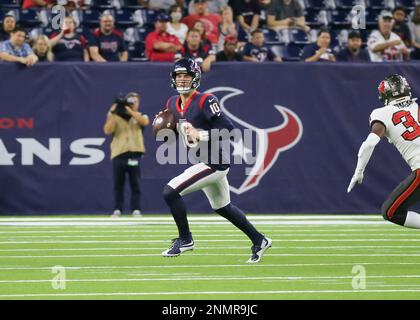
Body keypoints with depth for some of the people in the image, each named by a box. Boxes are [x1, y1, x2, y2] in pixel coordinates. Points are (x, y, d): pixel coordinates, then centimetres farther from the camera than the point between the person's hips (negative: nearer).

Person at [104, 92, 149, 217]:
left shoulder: (139, 116, 13)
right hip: (118, 154, 0)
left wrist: (129, 110, -14)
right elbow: (107, 131, -5)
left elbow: (145, 122, -12)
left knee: (135, 183, -2)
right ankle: (117, 210, 8)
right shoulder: (116, 117, 11)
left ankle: (136, 209, 1)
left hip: (134, 154, 0)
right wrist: (113, 114, -12)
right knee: (118, 184, 3)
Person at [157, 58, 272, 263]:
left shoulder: (205, 101, -17)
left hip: (214, 163, -9)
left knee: (170, 192, -15)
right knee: (223, 208, 22)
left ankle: (185, 239, 1)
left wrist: (201, 135, -27)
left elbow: (227, 127, -23)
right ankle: (259, 241, 36)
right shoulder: (173, 104, 8)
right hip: (204, 163, 9)